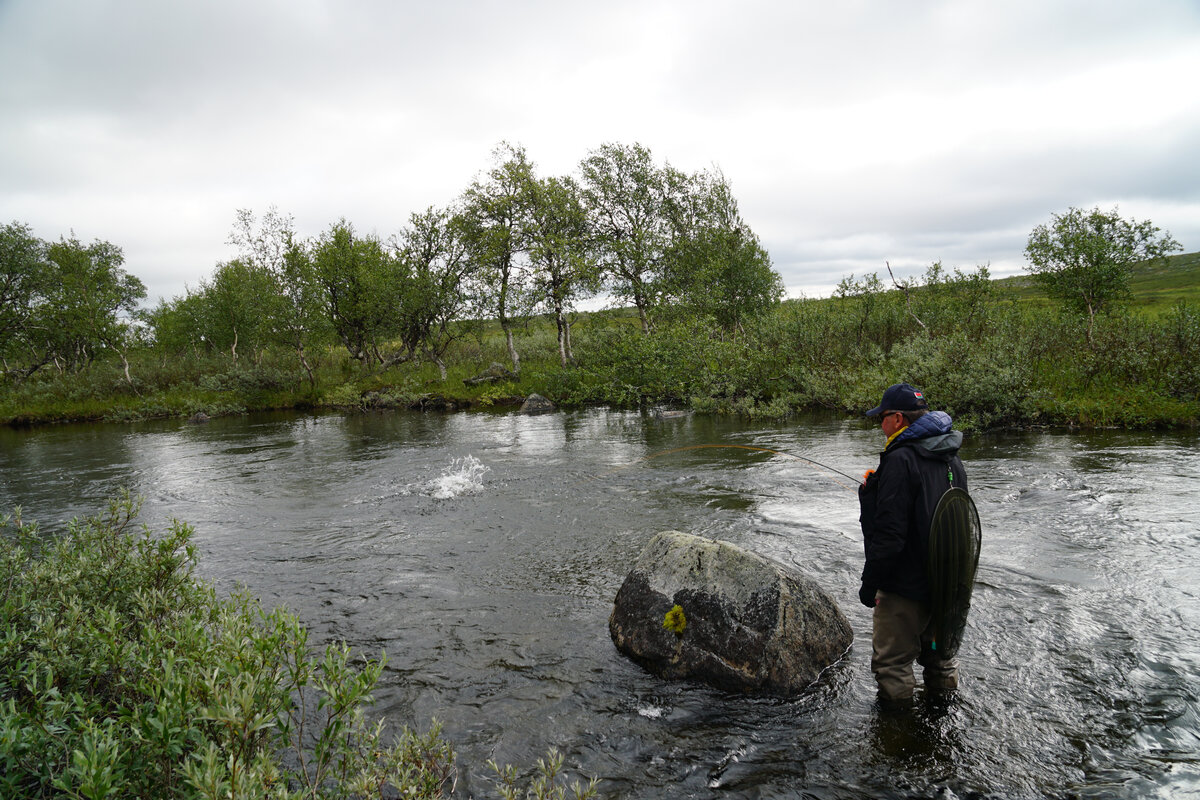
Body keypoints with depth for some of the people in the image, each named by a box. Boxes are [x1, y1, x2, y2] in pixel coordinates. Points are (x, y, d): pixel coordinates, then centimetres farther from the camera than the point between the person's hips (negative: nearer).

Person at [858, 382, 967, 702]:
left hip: (906, 586, -9)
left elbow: (889, 535, -24)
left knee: (892, 663, 5)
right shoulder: (952, 458, 5)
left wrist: (869, 585, -15)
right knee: (938, 653, 26)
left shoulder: (900, 459, -22)